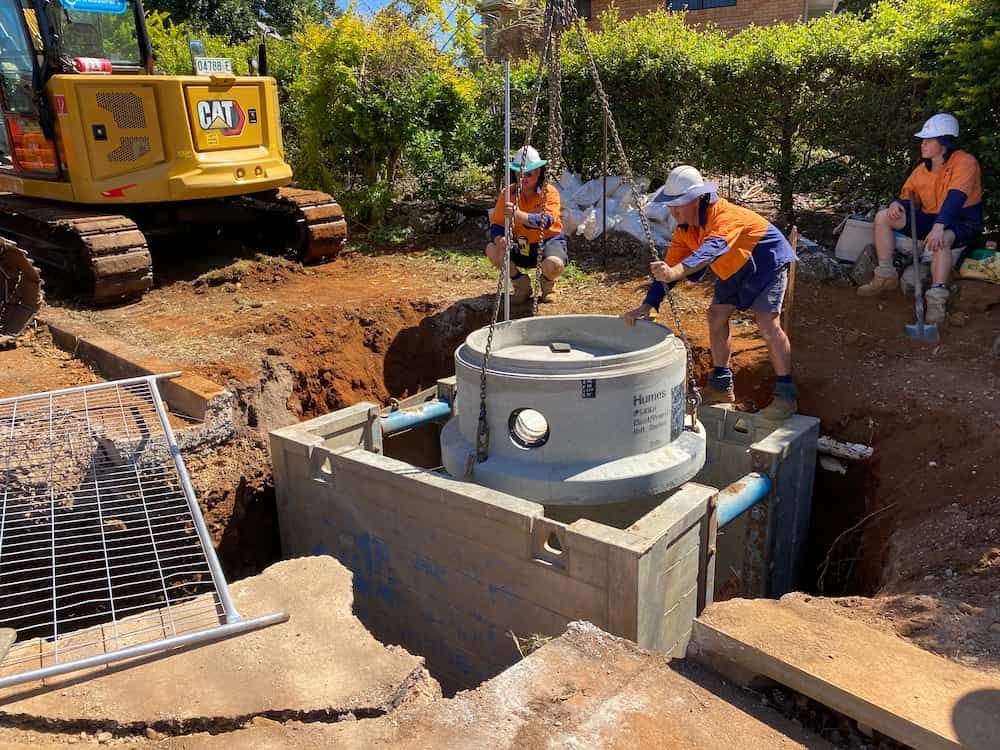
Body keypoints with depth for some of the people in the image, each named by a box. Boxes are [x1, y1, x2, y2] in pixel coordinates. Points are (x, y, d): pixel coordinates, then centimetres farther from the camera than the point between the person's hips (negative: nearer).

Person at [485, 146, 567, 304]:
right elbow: (496, 225, -8)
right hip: (521, 246, 3)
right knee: (492, 250, -23)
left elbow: (546, 221, -34)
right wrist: (500, 240, -33)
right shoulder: (508, 193, -6)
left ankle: (547, 283, 5)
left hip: (548, 242, -3)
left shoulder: (549, 192, -15)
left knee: (554, 265, -36)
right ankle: (520, 282, 3)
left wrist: (518, 215, -50)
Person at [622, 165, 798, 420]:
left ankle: (786, 394, -11)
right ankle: (721, 385, 19)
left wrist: (676, 272, -69)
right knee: (716, 314, 7)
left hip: (767, 259, -9)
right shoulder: (684, 230, -9)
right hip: (737, 268, 9)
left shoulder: (724, 215, -34)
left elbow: (711, 250, -53)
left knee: (767, 322, -20)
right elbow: (669, 268, -9)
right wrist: (647, 305, -21)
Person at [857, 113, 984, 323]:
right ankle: (885, 276, -6)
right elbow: (907, 196, 9)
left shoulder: (965, 162, -14)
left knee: (941, 239, -42)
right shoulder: (923, 169, 8)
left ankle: (937, 300, -43)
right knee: (883, 217, -7)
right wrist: (897, 204, -18)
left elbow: (955, 198, -28)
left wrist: (938, 227, -41)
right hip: (929, 218, 7)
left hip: (961, 221, -7)